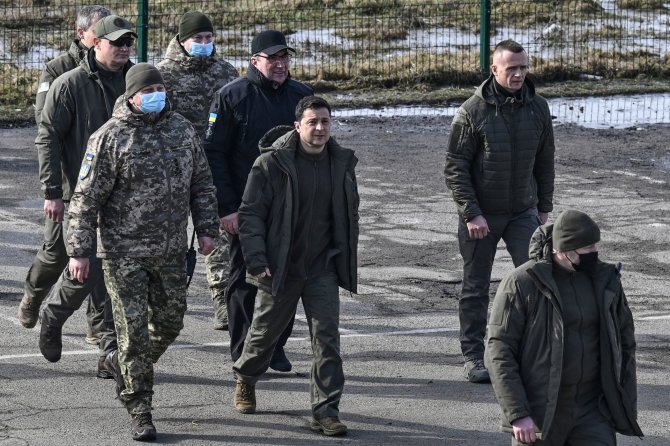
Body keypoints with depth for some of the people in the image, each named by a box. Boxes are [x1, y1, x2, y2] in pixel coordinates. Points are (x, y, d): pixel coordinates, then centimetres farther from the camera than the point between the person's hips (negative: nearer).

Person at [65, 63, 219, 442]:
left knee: (170, 321, 12)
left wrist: (207, 229, 9)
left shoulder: (183, 130, 5)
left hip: (172, 250, 5)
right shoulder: (110, 138, -11)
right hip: (124, 251, -5)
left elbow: (202, 184, 15)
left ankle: (126, 368, 39)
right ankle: (139, 410, 4)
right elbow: (87, 198, -10)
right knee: (134, 328, -5)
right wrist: (79, 250, -13)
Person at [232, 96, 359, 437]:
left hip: (323, 268, 2)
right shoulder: (272, 164, -11)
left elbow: (350, 214, 16)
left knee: (327, 336, -8)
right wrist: (256, 261, -17)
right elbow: (250, 214, -10)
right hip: (281, 268, -2)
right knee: (266, 330, 15)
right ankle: (245, 378, 45)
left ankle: (325, 410, -4)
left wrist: (347, 258, 13)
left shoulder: (342, 163, 3)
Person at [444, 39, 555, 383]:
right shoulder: (472, 111, -11)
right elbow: (455, 167, -9)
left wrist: (544, 207, 11)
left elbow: (544, 161, 11)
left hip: (523, 212, 2)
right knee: (475, 288, 7)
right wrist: (471, 213, -14)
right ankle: (473, 357, 17)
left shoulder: (537, 107, 1)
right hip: (480, 215, -2)